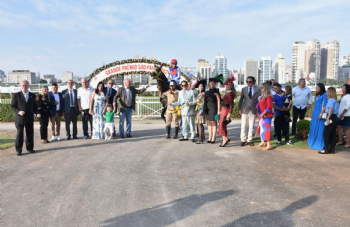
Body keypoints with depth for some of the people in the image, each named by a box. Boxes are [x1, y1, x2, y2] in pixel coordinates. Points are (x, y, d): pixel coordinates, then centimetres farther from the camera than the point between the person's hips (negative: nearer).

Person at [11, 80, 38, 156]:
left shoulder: (32, 95, 11)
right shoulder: (16, 95, 2)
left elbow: (35, 106, 17)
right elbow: (12, 106, 1)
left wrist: (34, 113, 1)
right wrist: (18, 111, -16)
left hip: (30, 118, 3)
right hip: (20, 118, -3)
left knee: (30, 133, 6)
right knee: (19, 134, -3)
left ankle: (30, 148, 19)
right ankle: (18, 150, 6)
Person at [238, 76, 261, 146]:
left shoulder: (258, 89, 2)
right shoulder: (244, 89, 6)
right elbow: (241, 99, 7)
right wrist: (239, 108, 2)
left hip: (253, 110, 0)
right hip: (245, 110, 0)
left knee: (251, 126, 5)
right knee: (243, 126, 1)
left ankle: (249, 140, 14)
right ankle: (243, 140, 12)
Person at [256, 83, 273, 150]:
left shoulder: (268, 96, -13)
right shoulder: (262, 96, 12)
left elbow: (269, 107, -18)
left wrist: (263, 113, -20)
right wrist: (259, 113, 5)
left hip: (266, 116, -9)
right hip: (261, 115, 9)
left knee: (266, 128, -9)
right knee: (261, 127, 16)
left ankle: (269, 145, -6)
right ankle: (262, 142, 30)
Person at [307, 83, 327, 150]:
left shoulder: (325, 94, -10)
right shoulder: (317, 95, 14)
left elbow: (325, 105, -15)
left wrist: (321, 114, -20)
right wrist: (312, 113, 18)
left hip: (319, 114, -8)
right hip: (315, 114, 8)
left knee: (320, 129, -4)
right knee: (313, 128, 12)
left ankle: (320, 145, 2)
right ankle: (313, 143, 23)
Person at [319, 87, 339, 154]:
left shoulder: (331, 100, -12)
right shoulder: (336, 100, 15)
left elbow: (331, 110, -19)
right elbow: (335, 110, 15)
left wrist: (328, 119, -22)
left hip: (331, 118, -9)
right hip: (335, 118, 9)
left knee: (326, 134, -4)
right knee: (332, 134, 11)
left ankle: (326, 149, -2)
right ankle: (332, 149, 15)